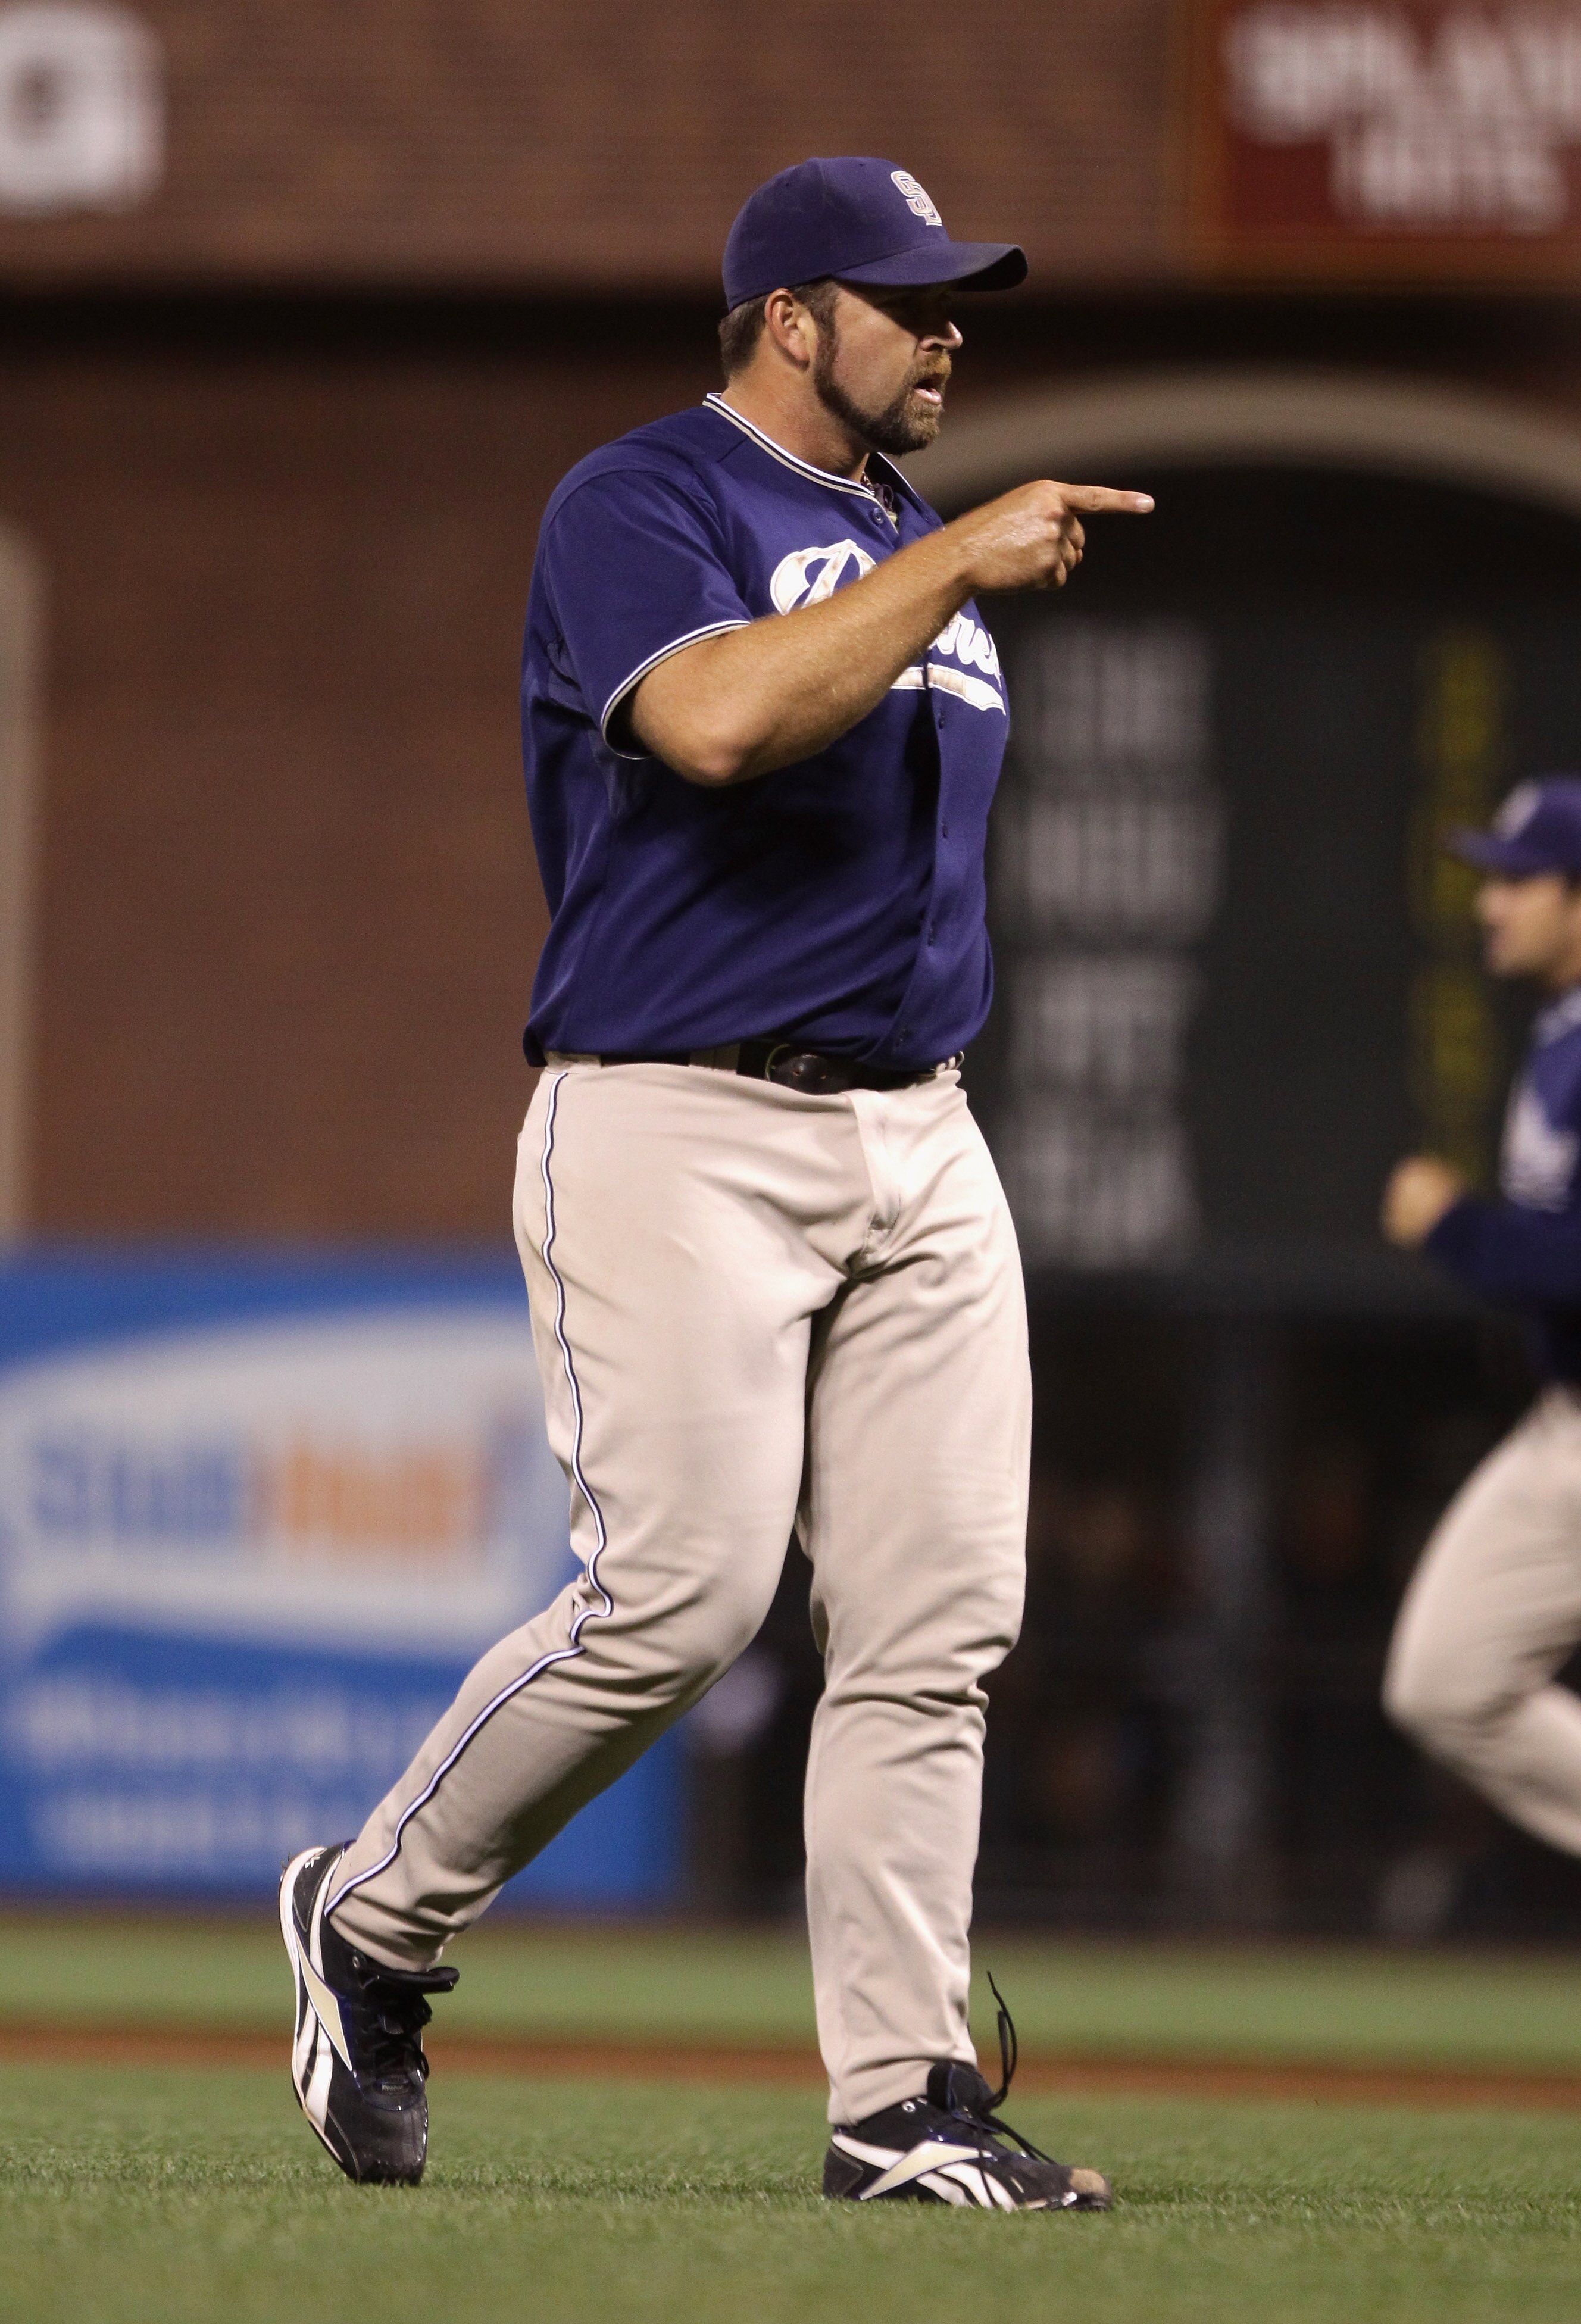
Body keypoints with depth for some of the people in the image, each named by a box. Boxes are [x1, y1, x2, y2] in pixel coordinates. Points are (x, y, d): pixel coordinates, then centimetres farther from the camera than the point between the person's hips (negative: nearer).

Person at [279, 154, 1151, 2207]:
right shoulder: (643, 507, -6)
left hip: (915, 1143, 8)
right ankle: (373, 1921, 7)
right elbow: (721, 720, -26)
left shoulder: (907, 549, 20)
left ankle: (904, 2098, 0)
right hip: (678, 1131, -8)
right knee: (679, 1599, -15)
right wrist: (952, 561, -21)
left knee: (939, 1623, -1)